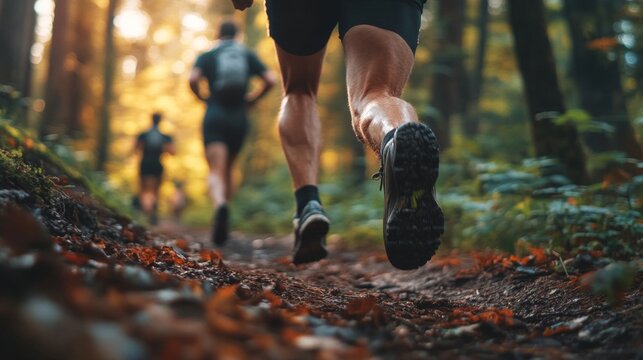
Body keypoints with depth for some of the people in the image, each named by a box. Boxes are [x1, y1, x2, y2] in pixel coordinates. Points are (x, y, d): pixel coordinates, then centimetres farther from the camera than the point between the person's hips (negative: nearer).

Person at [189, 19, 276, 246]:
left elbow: (193, 79, -12)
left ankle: (220, 206, -43)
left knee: (215, 172, -11)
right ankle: (222, 225, 16)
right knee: (227, 170, 18)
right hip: (239, 119, 3)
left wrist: (202, 97, 7)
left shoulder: (207, 56, 6)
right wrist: (252, 99, 13)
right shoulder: (248, 56, 11)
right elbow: (271, 80, 0)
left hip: (215, 118, -3)